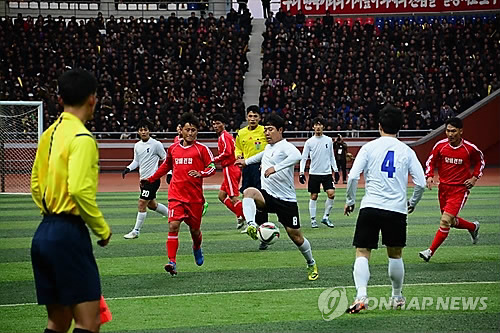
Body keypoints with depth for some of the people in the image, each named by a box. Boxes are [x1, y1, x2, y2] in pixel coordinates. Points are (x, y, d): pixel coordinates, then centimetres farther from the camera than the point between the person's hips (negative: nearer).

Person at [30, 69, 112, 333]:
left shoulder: (50, 133, 13)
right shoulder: (82, 138, -13)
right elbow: (80, 190, -22)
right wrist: (102, 229, -11)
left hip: (44, 232, 9)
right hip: (69, 234, -9)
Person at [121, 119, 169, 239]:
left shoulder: (156, 144, -9)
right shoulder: (137, 146, 10)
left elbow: (166, 159, -3)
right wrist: (128, 169, 2)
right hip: (143, 178, 8)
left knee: (142, 204, -10)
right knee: (151, 204, 15)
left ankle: (136, 231, -3)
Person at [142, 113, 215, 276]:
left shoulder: (201, 149, -1)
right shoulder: (173, 148, 9)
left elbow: (212, 167, -2)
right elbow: (166, 166, 26)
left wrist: (200, 173, -22)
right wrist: (151, 179, 25)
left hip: (195, 196, -1)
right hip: (176, 194, 1)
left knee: (194, 229, 12)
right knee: (173, 226, -16)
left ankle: (197, 249, 46)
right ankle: (172, 262, -19)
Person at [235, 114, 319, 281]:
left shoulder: (285, 146, -12)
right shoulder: (268, 147, 14)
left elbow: (296, 156, -37)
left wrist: (275, 168, -45)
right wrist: (247, 161, 47)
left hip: (287, 200, -6)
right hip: (267, 196, 6)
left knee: (295, 236, 1)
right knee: (249, 192, -29)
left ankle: (311, 264, 27)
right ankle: (251, 225, -49)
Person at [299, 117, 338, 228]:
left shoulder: (329, 140, 6)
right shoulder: (309, 142, -1)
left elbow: (332, 157, 14)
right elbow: (303, 158, 0)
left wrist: (335, 170, 10)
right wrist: (301, 172, -10)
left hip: (327, 172, 2)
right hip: (314, 173, -1)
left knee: (331, 194, -11)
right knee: (314, 196, 2)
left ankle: (325, 217, 2)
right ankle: (313, 220, 10)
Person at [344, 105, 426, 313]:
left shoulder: (369, 147, 2)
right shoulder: (407, 151, 6)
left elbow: (353, 177, -6)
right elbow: (421, 183, 3)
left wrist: (350, 201, 8)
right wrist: (412, 202, 21)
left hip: (370, 207, -2)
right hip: (397, 209, 2)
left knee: (362, 253, -2)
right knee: (395, 255, 18)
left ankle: (361, 296, -20)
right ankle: (397, 297, 29)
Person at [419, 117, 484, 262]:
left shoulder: (470, 148, -10)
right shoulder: (441, 145, -5)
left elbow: (480, 161, 10)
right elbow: (431, 161, 9)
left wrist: (475, 177, -2)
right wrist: (430, 176, -7)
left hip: (460, 189, -4)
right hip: (443, 188, 4)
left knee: (445, 220, -16)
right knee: (451, 221, 17)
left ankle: (430, 251, -13)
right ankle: (473, 227, 47)